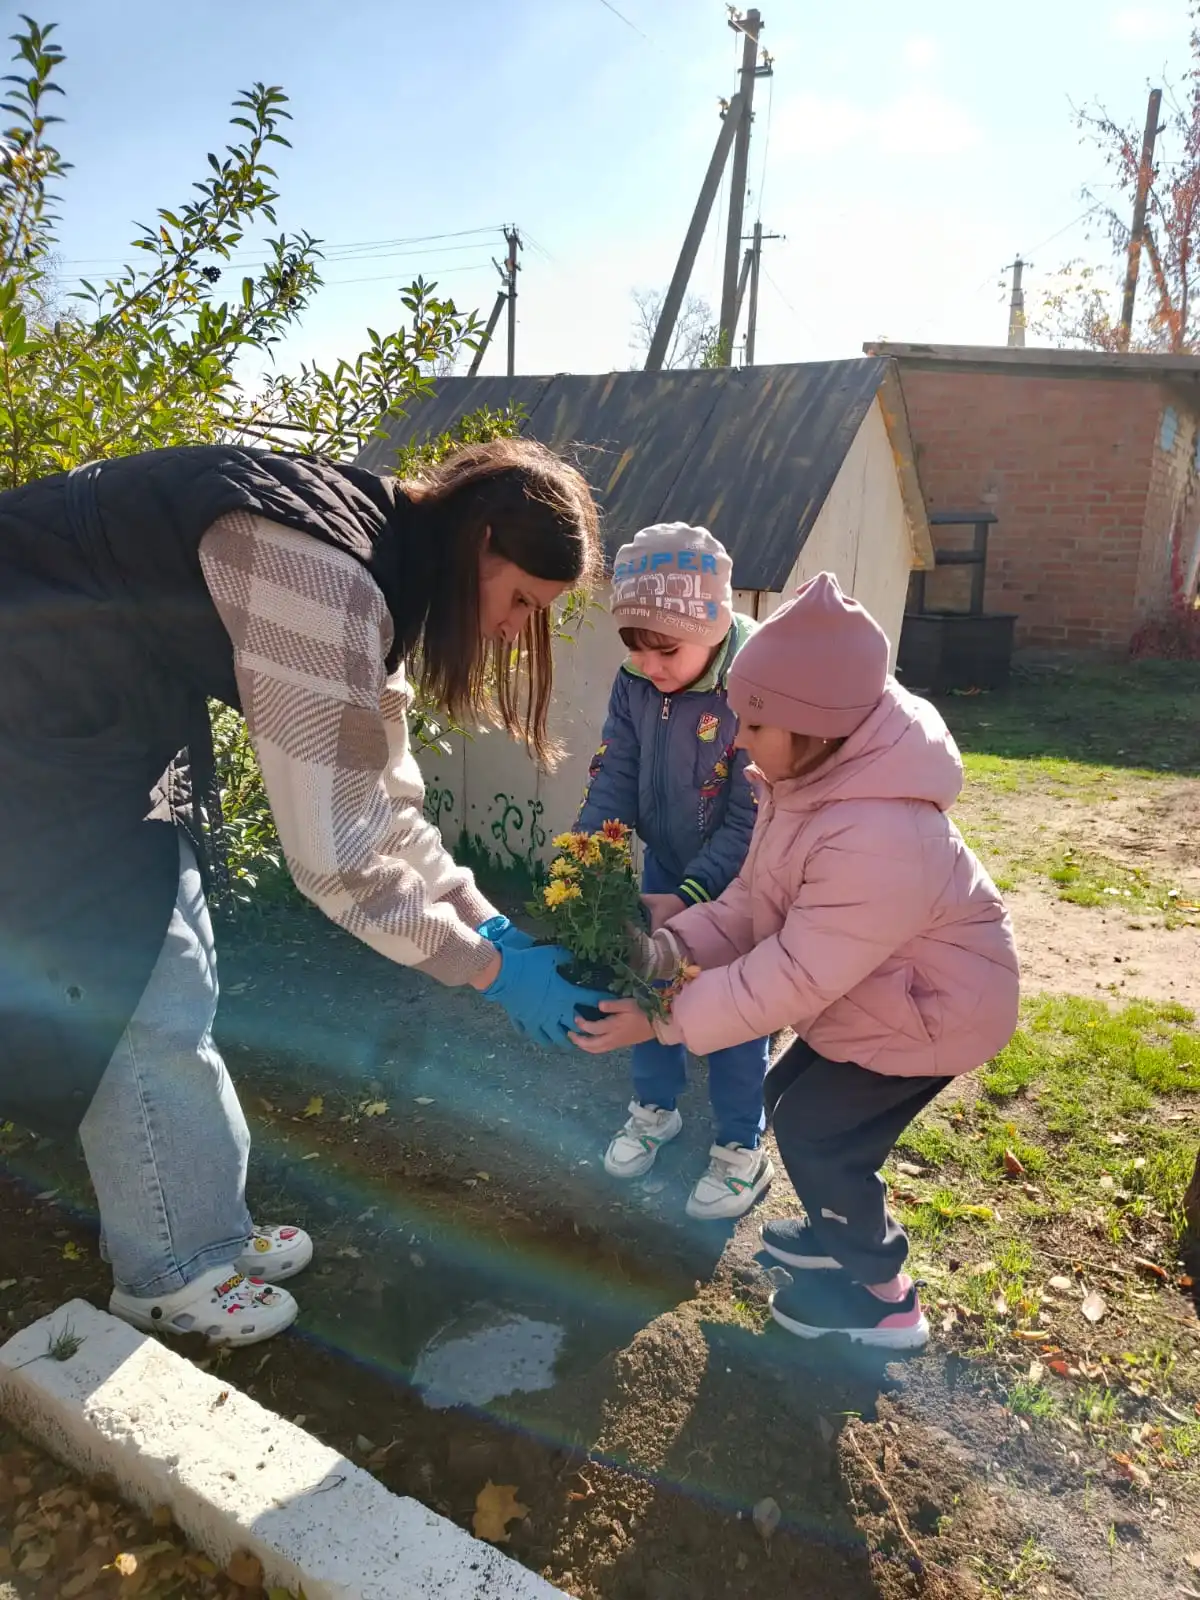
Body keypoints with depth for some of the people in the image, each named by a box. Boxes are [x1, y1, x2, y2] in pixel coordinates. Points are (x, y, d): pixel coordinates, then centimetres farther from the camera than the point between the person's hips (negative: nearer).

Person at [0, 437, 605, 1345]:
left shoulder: (378, 566, 1)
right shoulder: (326, 577, -31)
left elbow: (382, 801, 6)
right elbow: (334, 853, -29)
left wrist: (492, 923, 3)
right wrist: (490, 970, -17)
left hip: (113, 708, 10)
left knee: (171, 974, 15)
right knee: (137, 1000, -2)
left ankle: (200, 1226, 33)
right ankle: (174, 1271, 21)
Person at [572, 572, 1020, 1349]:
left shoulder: (880, 838, -39)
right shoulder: (813, 781, -8)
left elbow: (793, 977, -33)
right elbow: (753, 903, -5)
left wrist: (663, 1018, -27)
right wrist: (665, 951, -19)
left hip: (935, 1009, -9)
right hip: (873, 989, 9)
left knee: (817, 1132, -2)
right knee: (794, 1102, 16)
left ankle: (880, 1297, 21)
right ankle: (839, 1232, 41)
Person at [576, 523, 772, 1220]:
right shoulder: (636, 681, -12)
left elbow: (752, 822, -27)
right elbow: (614, 777, -11)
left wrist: (690, 895, -35)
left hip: (739, 881, -5)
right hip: (666, 866, 5)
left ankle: (743, 1146, 26)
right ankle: (656, 1107, 39)